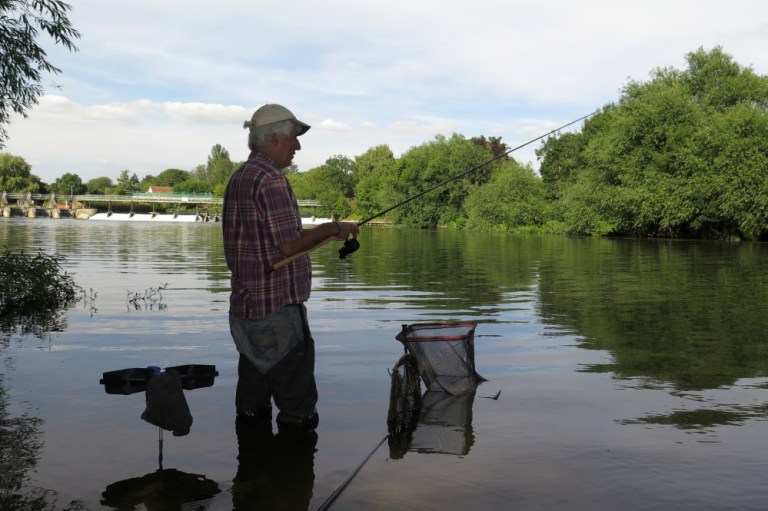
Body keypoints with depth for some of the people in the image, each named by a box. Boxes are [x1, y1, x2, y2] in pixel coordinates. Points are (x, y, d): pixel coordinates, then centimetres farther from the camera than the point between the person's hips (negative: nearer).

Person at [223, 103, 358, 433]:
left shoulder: (238, 178, 14)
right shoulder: (271, 181, -16)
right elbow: (289, 245, -20)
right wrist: (334, 228, -8)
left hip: (245, 305, 10)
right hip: (278, 309, -10)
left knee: (251, 407, 17)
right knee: (297, 406, 2)